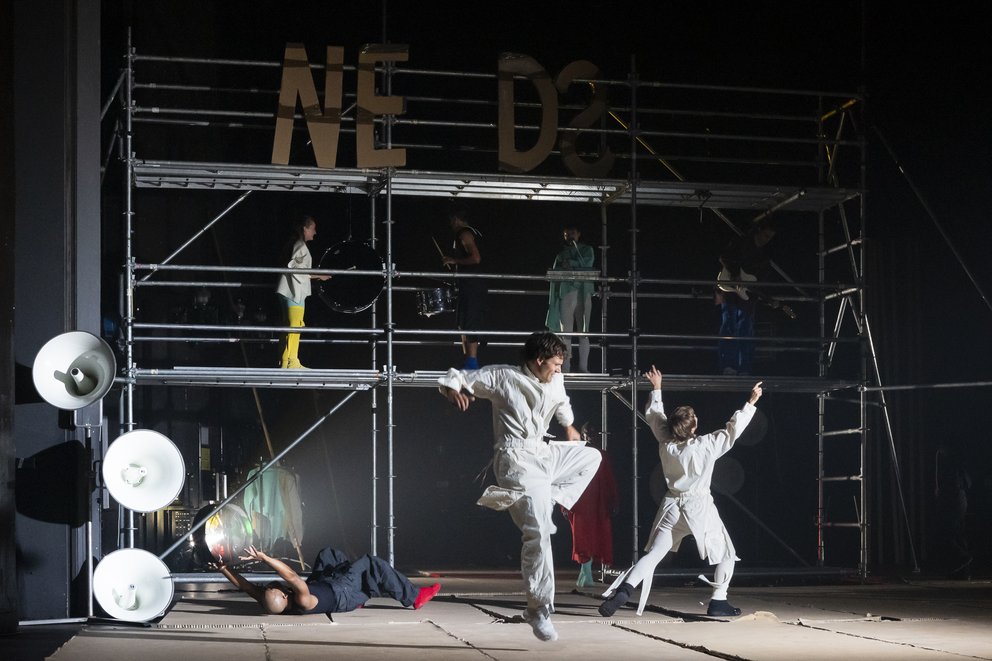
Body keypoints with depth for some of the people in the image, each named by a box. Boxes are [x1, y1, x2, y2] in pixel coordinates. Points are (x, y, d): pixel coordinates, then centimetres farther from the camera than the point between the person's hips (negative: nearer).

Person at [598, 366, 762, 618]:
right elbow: (733, 429, -10)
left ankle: (623, 590, -15)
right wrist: (751, 402, -2)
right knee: (726, 554, 15)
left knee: (652, 555, 5)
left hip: (672, 507, 4)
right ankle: (718, 601, 10)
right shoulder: (706, 446, -16)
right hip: (699, 509, -4)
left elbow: (655, 417, 10)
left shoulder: (665, 444, -5)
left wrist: (656, 389, 21)